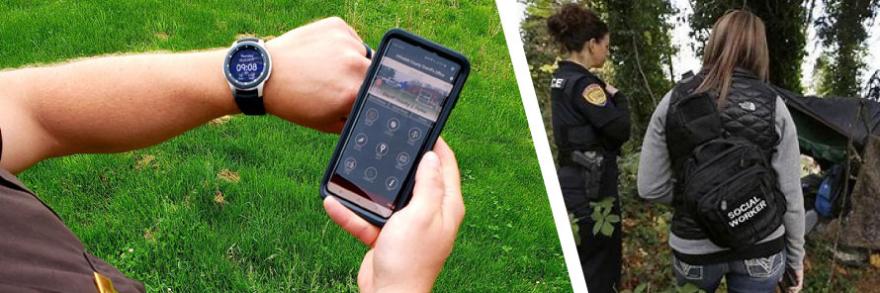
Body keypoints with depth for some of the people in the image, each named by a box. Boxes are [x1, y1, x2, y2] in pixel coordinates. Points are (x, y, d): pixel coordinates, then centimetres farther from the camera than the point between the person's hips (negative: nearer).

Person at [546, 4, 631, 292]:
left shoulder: (561, 78, 10)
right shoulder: (583, 83, -17)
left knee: (579, 268, 19)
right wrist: (618, 97, -2)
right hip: (591, 187, -9)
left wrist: (608, 97, 3)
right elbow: (621, 130, -18)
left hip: (572, 182, 9)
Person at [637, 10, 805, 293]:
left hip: (693, 249, 0)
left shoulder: (674, 101, -7)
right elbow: (790, 195, -5)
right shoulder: (772, 105, -8)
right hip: (761, 250, 0)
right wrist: (796, 257, 9)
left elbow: (650, 187, -7)